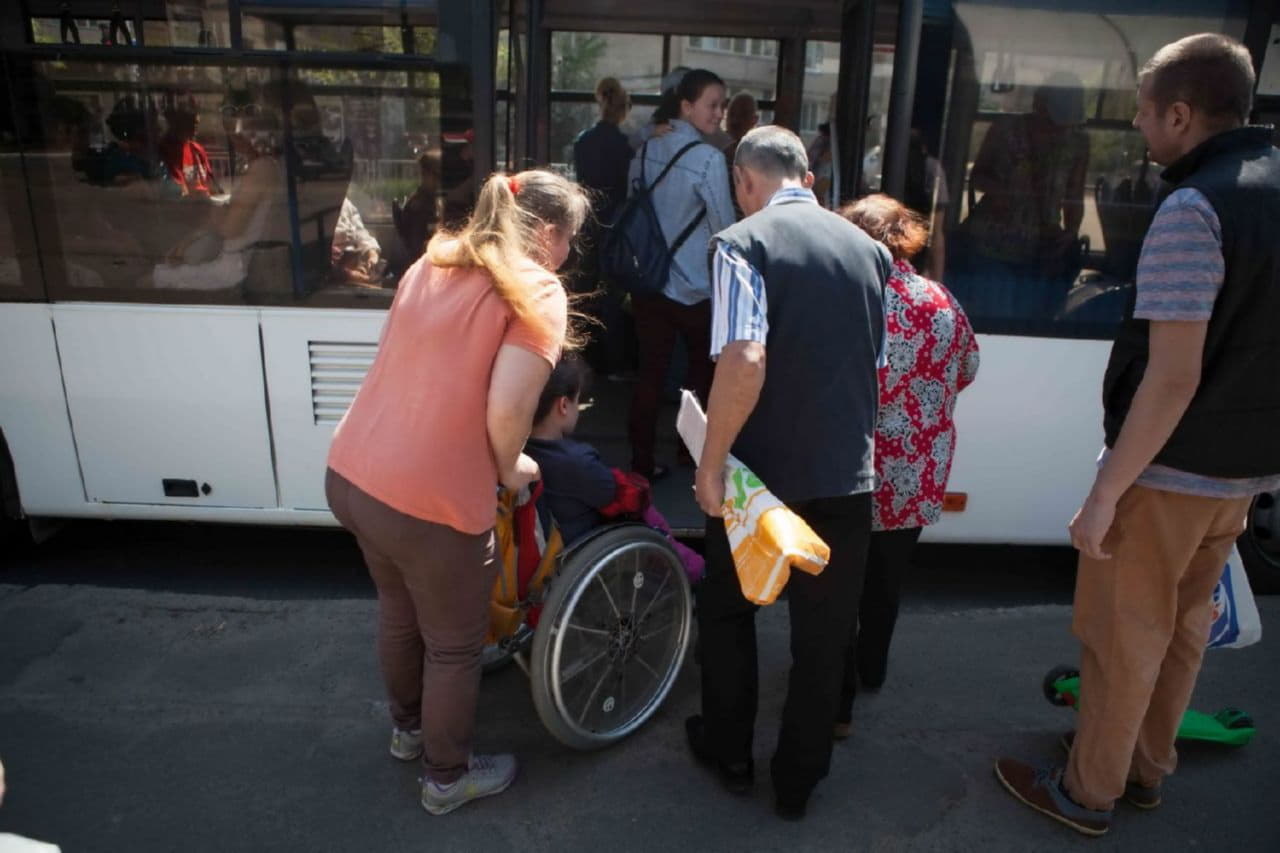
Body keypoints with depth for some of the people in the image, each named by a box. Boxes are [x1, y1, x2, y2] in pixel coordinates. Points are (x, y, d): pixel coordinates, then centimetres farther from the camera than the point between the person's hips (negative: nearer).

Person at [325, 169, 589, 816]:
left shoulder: (433, 261, 13)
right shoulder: (536, 290, -9)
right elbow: (506, 409, -21)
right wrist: (510, 469, -1)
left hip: (349, 473, 8)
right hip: (427, 499, -8)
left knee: (399, 610, 31)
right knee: (455, 645, 17)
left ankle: (407, 728, 54)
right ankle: (446, 778, 39)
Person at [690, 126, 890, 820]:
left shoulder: (743, 241, -12)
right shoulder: (868, 248, 5)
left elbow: (744, 361, -26)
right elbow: (878, 361, 13)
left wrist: (711, 463, -16)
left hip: (765, 473, -4)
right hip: (848, 476, 4)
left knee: (727, 612, 21)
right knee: (823, 632, 16)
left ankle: (729, 752, 37)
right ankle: (797, 781, 33)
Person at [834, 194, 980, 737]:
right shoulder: (944, 304, 1)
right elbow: (967, 371, 14)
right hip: (922, 477, 6)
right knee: (886, 578, 23)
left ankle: (839, 705, 16)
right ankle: (871, 667, 44)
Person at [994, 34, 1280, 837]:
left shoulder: (1194, 206, -22)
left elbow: (1173, 378, -25)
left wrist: (1105, 492, -20)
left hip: (1170, 471, -8)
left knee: (1124, 638, 7)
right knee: (1184, 627, 21)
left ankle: (1087, 793, 25)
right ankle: (1147, 768, 39)